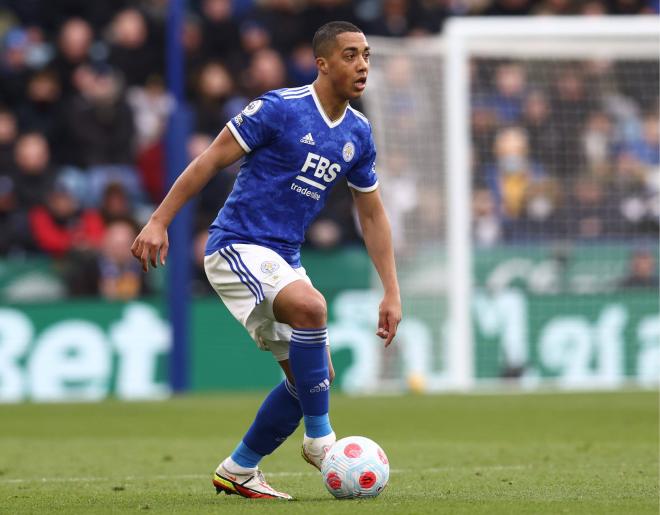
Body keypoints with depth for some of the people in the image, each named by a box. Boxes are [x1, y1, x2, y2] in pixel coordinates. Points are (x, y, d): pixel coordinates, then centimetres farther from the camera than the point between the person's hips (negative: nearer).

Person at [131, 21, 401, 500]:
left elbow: (372, 214, 15)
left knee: (313, 376, 4)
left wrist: (392, 293, 10)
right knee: (310, 306, -33)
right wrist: (159, 221, -16)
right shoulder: (279, 109, -14)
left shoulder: (358, 134, 6)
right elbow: (211, 159, -11)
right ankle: (319, 438, -21)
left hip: (283, 259, 8)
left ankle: (238, 471, 20)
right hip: (237, 246, -8)